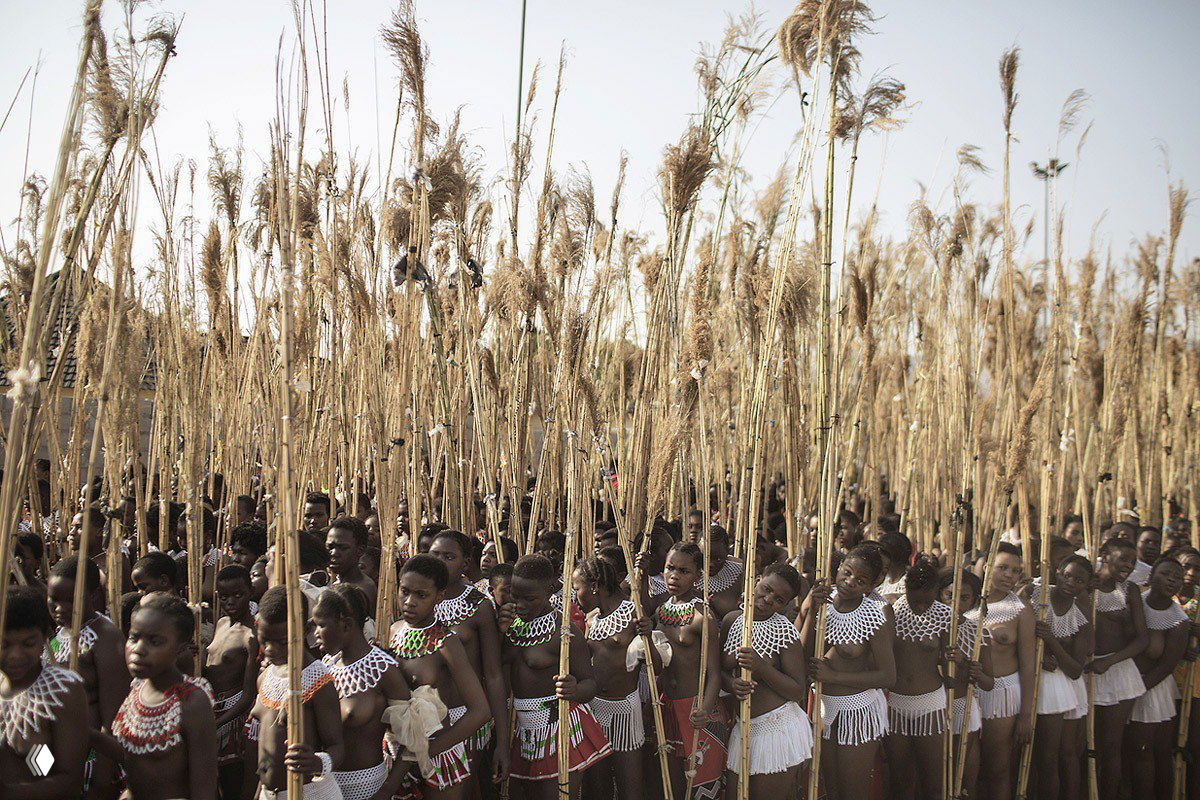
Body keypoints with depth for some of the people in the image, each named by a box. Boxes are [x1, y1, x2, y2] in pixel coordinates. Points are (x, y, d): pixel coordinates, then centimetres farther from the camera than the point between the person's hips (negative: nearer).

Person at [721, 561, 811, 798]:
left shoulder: (785, 632, -12)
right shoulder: (731, 620, 3)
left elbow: (799, 691, -12)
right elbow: (720, 668, 11)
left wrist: (761, 668, -24)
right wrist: (731, 683, -11)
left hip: (779, 728, -5)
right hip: (742, 727, 5)